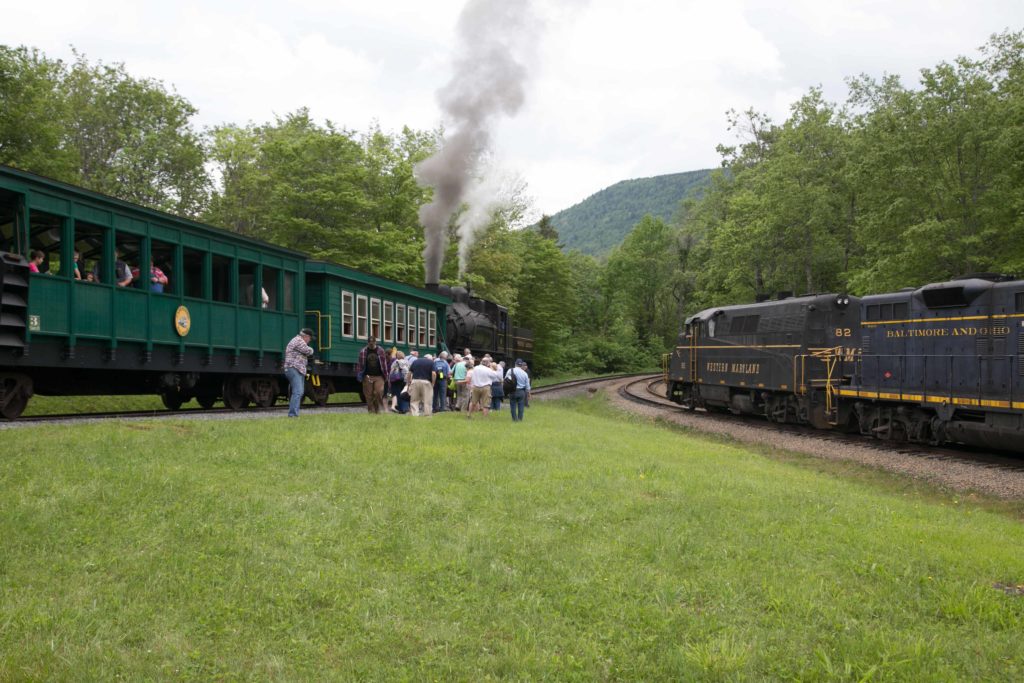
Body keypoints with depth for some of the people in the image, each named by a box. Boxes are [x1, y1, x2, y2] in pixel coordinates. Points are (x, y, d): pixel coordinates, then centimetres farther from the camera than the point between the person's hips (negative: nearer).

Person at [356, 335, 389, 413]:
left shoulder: (380, 351, 5)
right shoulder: (363, 351, 4)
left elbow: (384, 363, 8)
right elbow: (360, 364, 6)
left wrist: (385, 374, 5)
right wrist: (359, 376, 1)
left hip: (379, 376, -1)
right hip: (368, 377, 1)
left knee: (379, 392, -15)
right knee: (369, 395, -1)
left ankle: (379, 409, 1)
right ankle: (371, 411, 7)